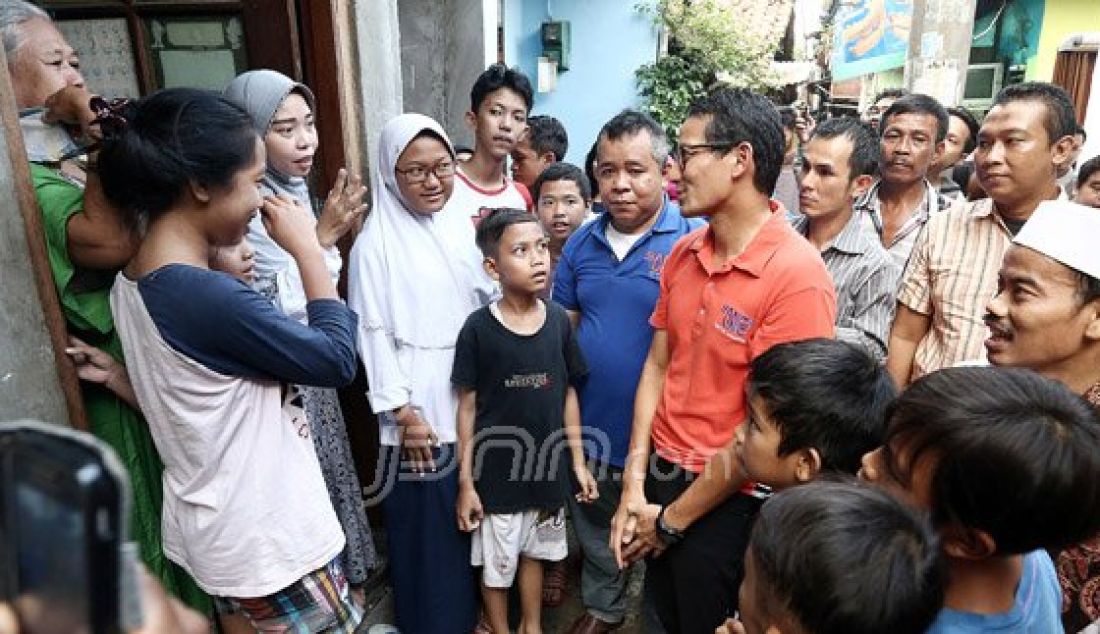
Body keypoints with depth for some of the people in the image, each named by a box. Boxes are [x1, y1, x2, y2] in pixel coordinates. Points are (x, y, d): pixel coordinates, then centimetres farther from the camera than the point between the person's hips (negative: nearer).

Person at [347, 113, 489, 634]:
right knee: (426, 518, 6)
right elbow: (374, 336, -11)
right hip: (420, 408, -5)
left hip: (470, 399, 6)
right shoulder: (376, 244, -11)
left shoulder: (459, 228, 6)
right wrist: (404, 412, -13)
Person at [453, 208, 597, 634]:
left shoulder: (558, 320, -5)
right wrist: (465, 480, -7)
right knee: (496, 563, 15)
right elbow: (467, 407, -8)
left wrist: (578, 461, 5)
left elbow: (568, 394, 3)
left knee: (534, 553, 22)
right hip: (496, 471, -3)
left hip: (547, 465, 3)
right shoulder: (478, 328, -14)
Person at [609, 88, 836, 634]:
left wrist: (673, 519, -11)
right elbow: (658, 365, 4)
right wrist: (634, 485, -2)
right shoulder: (684, 253, 0)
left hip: (727, 502, -6)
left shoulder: (796, 275, -22)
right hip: (659, 477, 6)